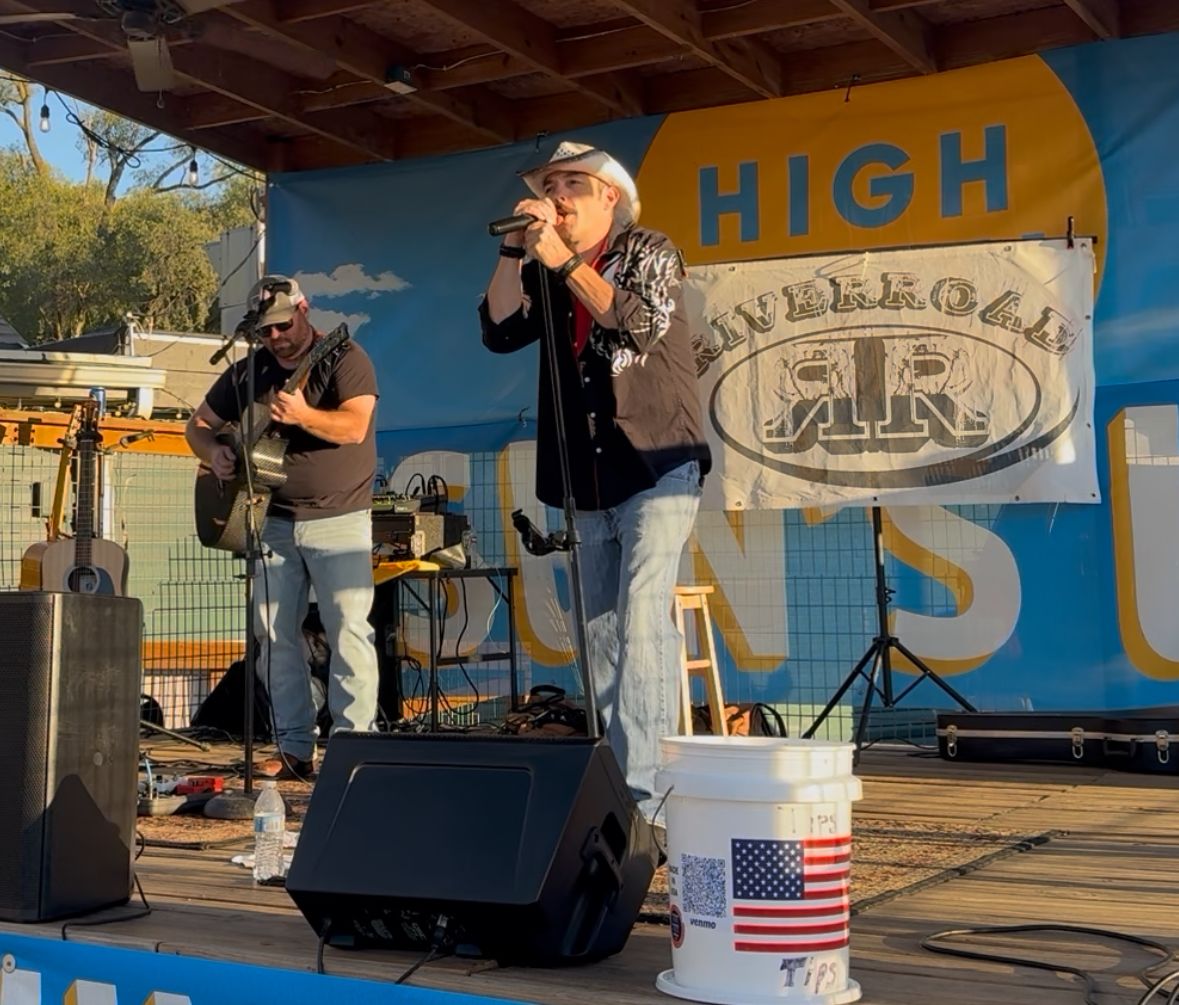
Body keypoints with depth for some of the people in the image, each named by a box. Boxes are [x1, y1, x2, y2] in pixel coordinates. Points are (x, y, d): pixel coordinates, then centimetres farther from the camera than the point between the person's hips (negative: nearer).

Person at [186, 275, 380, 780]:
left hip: (339, 519, -5)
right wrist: (214, 453, -5)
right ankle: (295, 749, 11)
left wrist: (304, 416, -38)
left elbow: (355, 426, -20)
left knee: (348, 632, -9)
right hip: (275, 521, 5)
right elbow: (198, 424, 17)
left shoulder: (345, 359, -6)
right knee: (274, 635, 4)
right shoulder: (247, 372, 9)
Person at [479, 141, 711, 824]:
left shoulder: (650, 253, 2)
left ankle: (643, 793, -19)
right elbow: (501, 332, 3)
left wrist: (565, 260, -15)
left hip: (658, 469, -6)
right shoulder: (546, 273, 16)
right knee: (602, 638, 6)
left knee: (641, 624, -16)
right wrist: (516, 249, -3)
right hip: (591, 484, 6)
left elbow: (639, 324, -16)